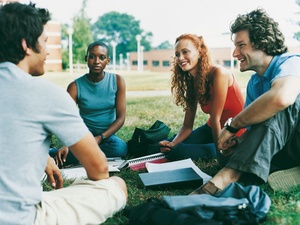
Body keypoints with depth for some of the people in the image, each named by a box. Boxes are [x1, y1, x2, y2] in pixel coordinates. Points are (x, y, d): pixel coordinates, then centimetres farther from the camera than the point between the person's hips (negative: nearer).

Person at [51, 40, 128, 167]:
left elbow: (120, 117, -8)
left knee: (120, 148, -33)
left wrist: (100, 138, -22)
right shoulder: (75, 87, -7)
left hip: (108, 135, 3)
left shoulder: (117, 81, -3)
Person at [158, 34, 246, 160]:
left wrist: (220, 152, -19)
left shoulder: (218, 73, -22)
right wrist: (172, 143, -17)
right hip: (212, 131, 7)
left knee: (178, 152, -18)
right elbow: (187, 126, 0)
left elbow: (215, 118, -22)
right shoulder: (191, 82, 1)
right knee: (168, 148, -4)